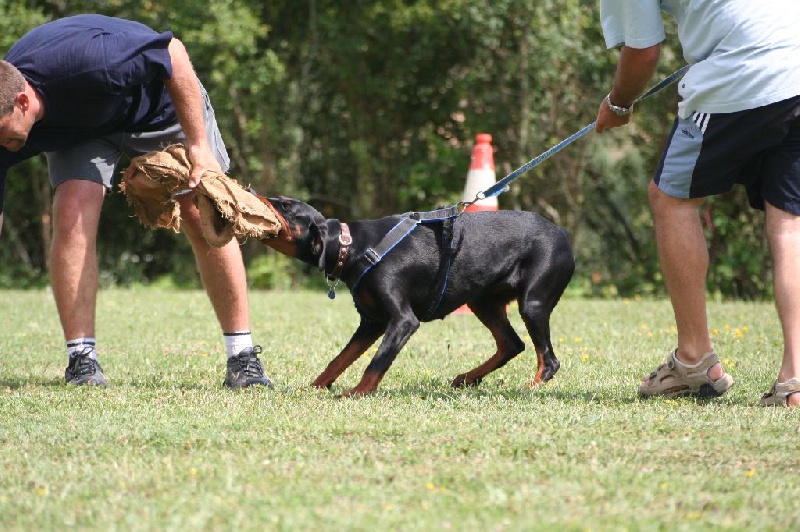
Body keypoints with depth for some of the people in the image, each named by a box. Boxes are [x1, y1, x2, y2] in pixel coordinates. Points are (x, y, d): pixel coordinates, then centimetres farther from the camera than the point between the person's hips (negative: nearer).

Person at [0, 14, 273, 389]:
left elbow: (174, 54, -29)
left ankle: (243, 358, 2)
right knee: (71, 214, -21)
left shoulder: (88, 62, -45)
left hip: (163, 101, -2)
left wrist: (198, 146, -27)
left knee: (203, 218, -8)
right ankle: (81, 361, -14)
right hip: (80, 125, 3)